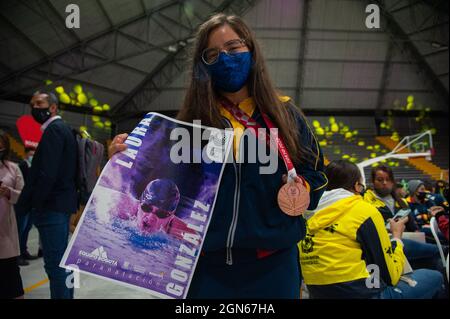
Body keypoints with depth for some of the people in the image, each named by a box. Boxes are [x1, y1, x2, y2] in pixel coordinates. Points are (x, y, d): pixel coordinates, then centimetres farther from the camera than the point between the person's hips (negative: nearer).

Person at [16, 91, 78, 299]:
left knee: (54, 263, -6)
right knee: (61, 260, 17)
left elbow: (48, 173, -21)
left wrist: (34, 204, -14)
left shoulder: (54, 129, -12)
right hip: (62, 201, 10)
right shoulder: (63, 129, 19)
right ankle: (66, 295, 26)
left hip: (52, 205, -10)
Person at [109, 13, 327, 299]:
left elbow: (314, 170, 9)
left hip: (271, 261, 1)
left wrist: (302, 190, -11)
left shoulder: (284, 113, 4)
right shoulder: (193, 119, 1)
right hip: (206, 262, 0)